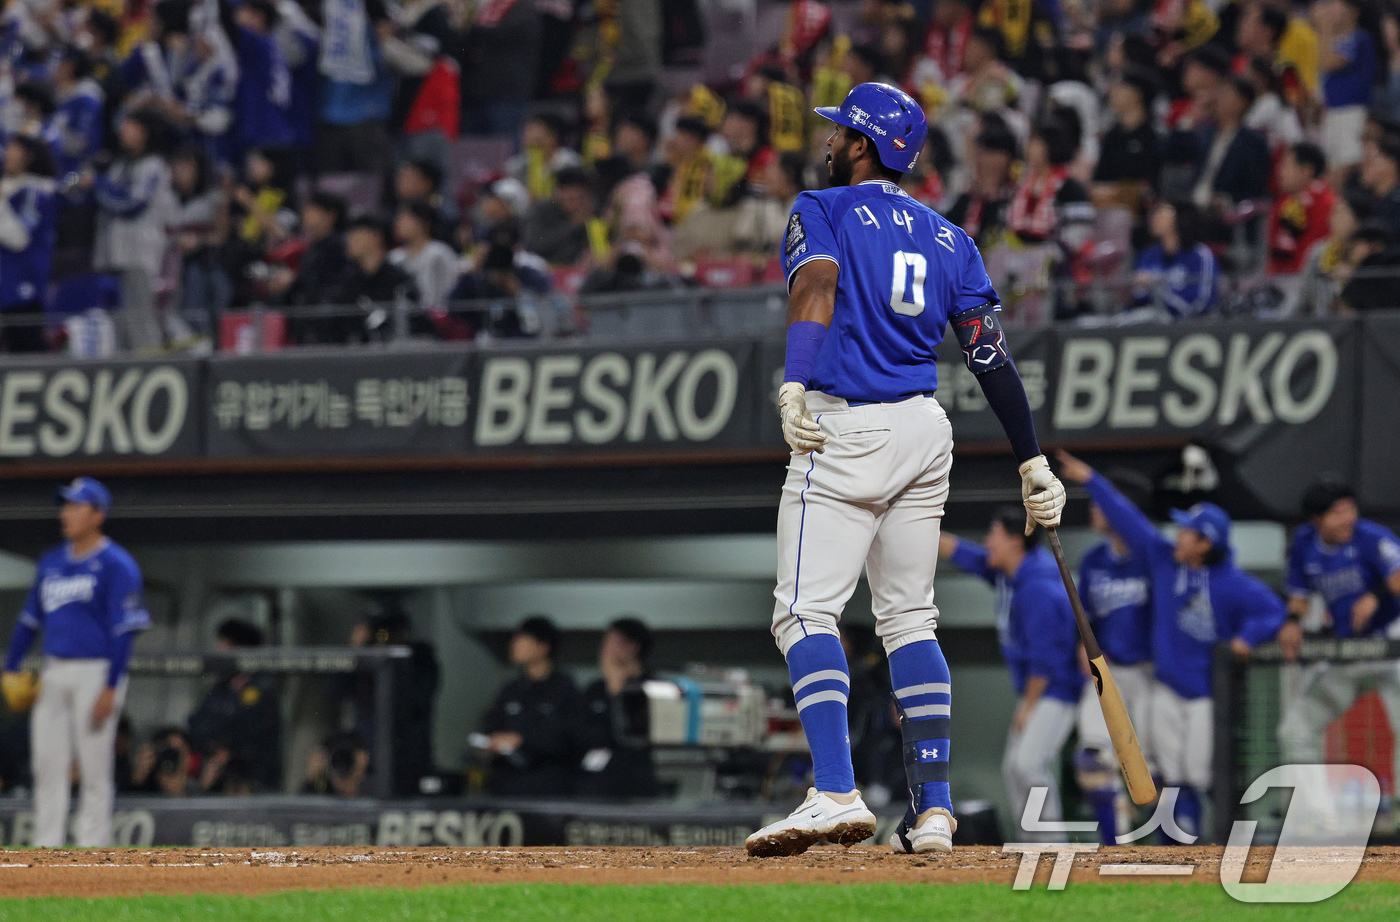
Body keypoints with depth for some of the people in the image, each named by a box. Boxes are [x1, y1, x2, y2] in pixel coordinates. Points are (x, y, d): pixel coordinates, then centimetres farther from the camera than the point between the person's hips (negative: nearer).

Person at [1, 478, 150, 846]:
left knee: (94, 769, -4)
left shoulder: (116, 565, -7)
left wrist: (111, 688, -18)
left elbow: (125, 630, -12)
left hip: (95, 672, -7)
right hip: (53, 674, 7)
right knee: (47, 764, 5)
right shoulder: (52, 562, 15)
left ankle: (92, 850, -2)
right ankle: (46, 847, 8)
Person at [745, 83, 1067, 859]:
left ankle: (836, 794, -25)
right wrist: (1033, 462, 12)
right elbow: (991, 356, 11)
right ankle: (932, 809, 6)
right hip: (926, 432, 6)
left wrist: (794, 383, -34)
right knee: (908, 618, 12)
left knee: (806, 612, -9)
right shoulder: (947, 237, 16)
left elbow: (816, 285, -20)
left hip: (845, 432, -6)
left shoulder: (822, 210, 1)